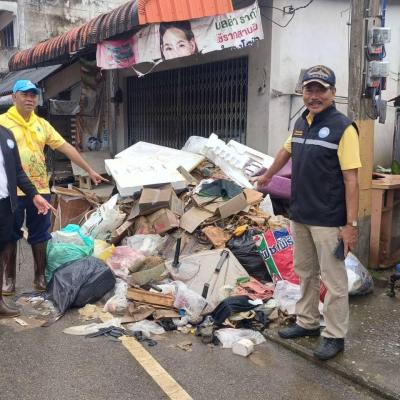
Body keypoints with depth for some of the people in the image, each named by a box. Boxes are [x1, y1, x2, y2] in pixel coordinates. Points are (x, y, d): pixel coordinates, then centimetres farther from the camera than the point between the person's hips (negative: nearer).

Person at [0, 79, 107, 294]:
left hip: (40, 189, 4)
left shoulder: (42, 124, 10)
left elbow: (66, 147, 10)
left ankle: (40, 276, 23)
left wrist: (90, 170, 10)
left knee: (40, 236, 11)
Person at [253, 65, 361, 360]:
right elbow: (286, 151, 28)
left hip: (329, 221, -7)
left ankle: (335, 335, 18)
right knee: (305, 272, 18)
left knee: (333, 279, 4)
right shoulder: (301, 123, 9)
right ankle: (307, 322, 34)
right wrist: (268, 176, 40)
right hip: (300, 216, 7)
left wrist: (351, 224, -19)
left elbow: (351, 179, -16)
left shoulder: (343, 128, -13)